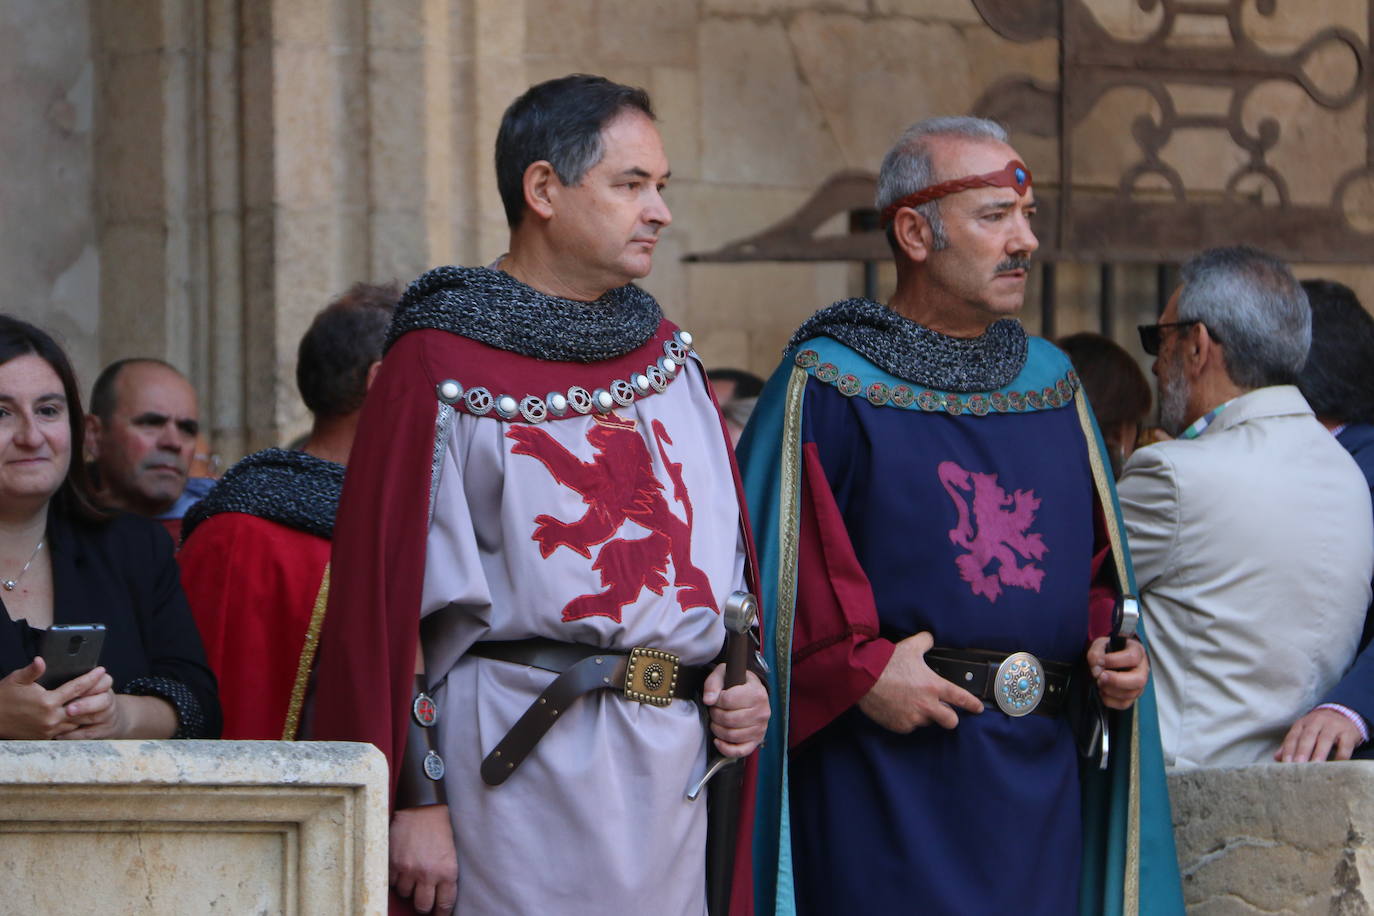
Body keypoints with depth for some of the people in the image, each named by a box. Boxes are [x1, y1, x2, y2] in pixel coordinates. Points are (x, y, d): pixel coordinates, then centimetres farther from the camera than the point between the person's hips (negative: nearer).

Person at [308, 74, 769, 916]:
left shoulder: (665, 353, 15)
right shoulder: (441, 365, -6)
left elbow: (723, 538, 22)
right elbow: (381, 588, -9)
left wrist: (747, 675, 3)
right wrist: (411, 798, -13)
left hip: (677, 769, 6)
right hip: (522, 754, -6)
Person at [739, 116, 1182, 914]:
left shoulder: (1052, 383, 14)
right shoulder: (828, 388, -6)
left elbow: (1096, 558, 19)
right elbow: (769, 570, -11)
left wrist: (1112, 646, 1)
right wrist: (859, 670, -18)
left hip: (1043, 779, 6)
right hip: (886, 775, -6)